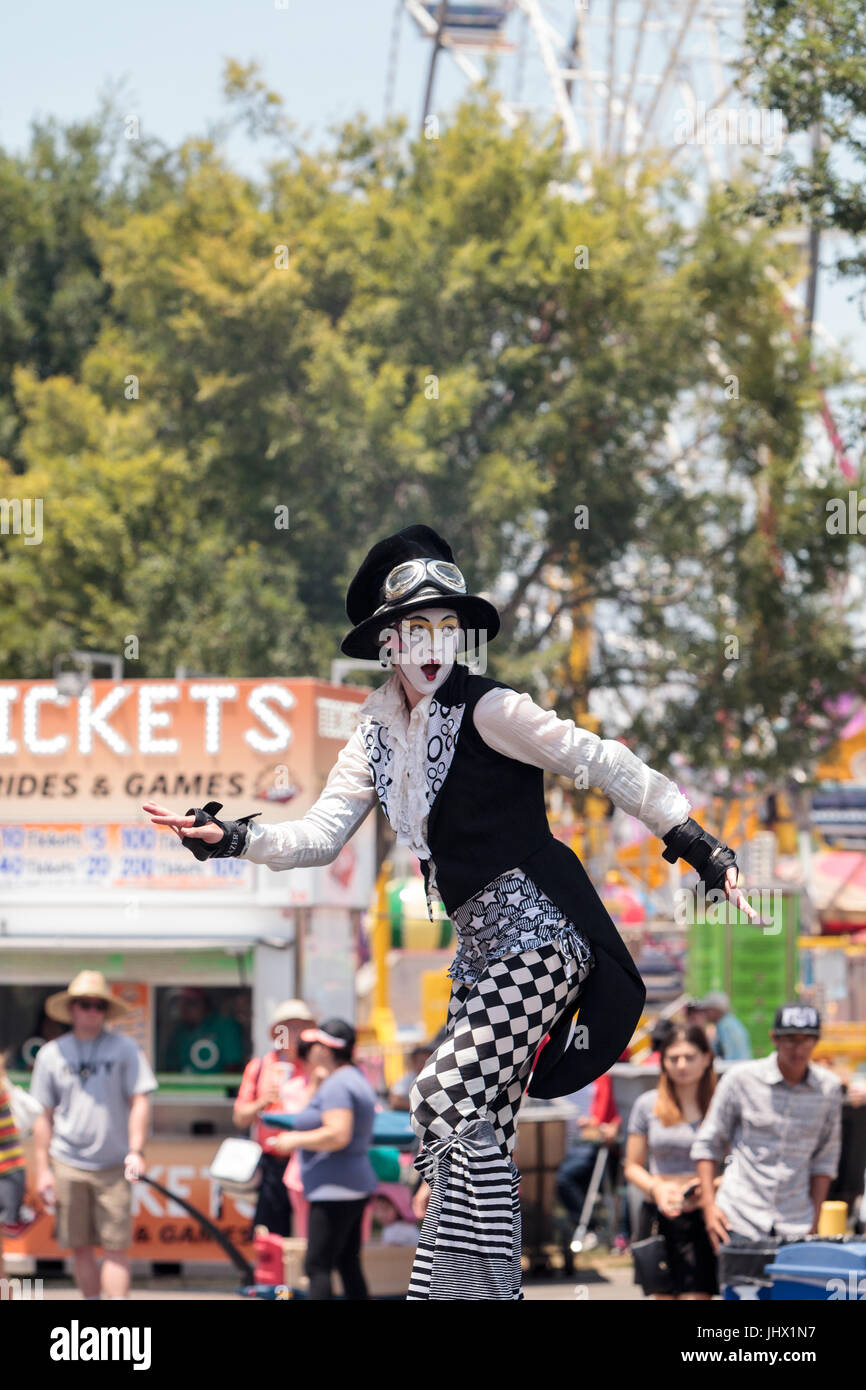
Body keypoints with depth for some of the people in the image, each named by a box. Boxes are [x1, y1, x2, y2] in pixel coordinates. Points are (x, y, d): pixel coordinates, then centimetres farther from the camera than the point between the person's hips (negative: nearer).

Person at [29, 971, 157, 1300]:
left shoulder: (123, 1049, 2)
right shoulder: (52, 1054, 6)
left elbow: (139, 1102, 1)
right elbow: (44, 1115, 10)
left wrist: (136, 1151, -11)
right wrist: (42, 1169, 6)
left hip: (113, 1166, -2)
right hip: (68, 1164, 2)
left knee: (116, 1248, -6)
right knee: (80, 1248, 6)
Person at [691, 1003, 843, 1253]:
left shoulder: (829, 1087, 5)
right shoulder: (741, 1079, -2)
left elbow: (825, 1158, 13)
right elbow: (707, 1144, 5)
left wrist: (814, 1220, 7)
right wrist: (709, 1205, -3)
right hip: (739, 1220, -2)